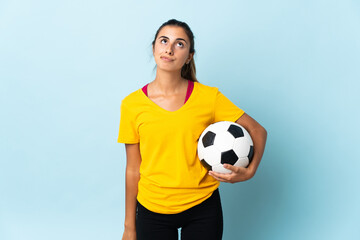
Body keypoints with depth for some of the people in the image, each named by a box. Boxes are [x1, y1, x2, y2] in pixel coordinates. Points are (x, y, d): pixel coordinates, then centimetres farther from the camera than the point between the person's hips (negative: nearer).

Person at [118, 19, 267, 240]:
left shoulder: (208, 97, -6)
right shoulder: (132, 104, -4)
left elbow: (258, 131, 2)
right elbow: (133, 169, 0)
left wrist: (249, 171, -15)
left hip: (202, 208, 0)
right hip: (152, 210, 1)